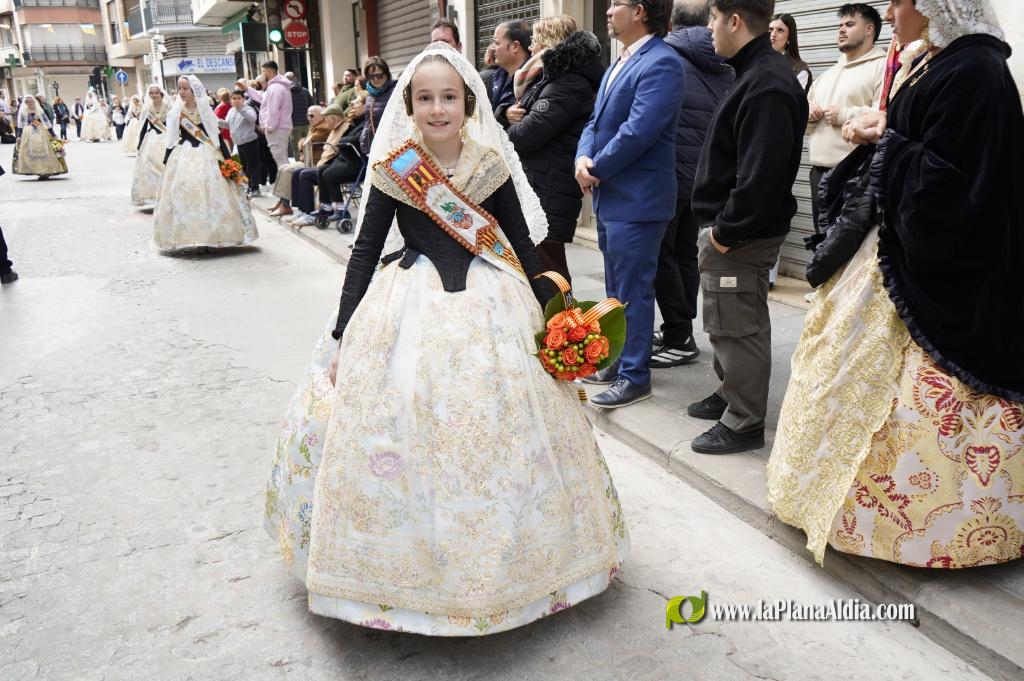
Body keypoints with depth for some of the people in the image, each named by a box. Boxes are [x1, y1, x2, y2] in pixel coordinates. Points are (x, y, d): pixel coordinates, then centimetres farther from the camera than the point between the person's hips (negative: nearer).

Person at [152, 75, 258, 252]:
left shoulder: (206, 110, 0)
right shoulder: (176, 112, 4)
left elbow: (217, 135, 1)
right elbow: (172, 139, 8)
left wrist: (227, 158, -4)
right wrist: (166, 161, 6)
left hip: (206, 154, -1)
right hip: (183, 157, 1)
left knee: (211, 192, -4)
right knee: (184, 194, -3)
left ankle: (213, 235, 5)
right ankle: (188, 236, 3)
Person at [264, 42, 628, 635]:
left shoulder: (492, 166, 0)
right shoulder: (393, 169, -2)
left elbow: (523, 244, 7)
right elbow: (366, 251, 1)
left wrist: (550, 315, 4)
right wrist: (342, 336, -2)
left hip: (491, 308, 1)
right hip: (410, 311, 0)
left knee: (500, 433, 4)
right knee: (403, 434, -1)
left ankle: (501, 559, 26)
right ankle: (409, 561, 21)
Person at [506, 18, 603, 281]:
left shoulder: (567, 86, -15)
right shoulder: (553, 79, 17)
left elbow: (525, 136, -19)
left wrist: (512, 128, 3)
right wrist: (513, 113, -4)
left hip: (549, 196, -10)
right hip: (540, 190, 10)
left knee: (544, 269, -7)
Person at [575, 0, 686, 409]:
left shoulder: (661, 63, -15)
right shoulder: (620, 64, 16)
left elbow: (637, 132, -23)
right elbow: (596, 120, 13)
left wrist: (596, 170, -12)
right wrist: (582, 158, -6)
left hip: (637, 199, -10)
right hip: (610, 196, 10)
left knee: (633, 290, -1)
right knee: (616, 289, 18)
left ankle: (635, 377, 10)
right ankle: (618, 360, 31)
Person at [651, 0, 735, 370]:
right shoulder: (723, 67, 10)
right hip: (704, 172, 7)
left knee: (660, 253, 0)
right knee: (685, 251, 14)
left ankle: (680, 338, 1)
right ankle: (679, 329, 21)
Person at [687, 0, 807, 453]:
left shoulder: (767, 86, -19)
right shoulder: (755, 75, 15)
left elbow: (762, 174, -25)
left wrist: (725, 231, -19)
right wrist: (720, 227, 16)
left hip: (742, 235, -10)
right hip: (729, 227, 10)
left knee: (736, 328, -1)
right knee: (729, 323, 20)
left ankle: (744, 424, 11)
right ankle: (731, 396, 36)